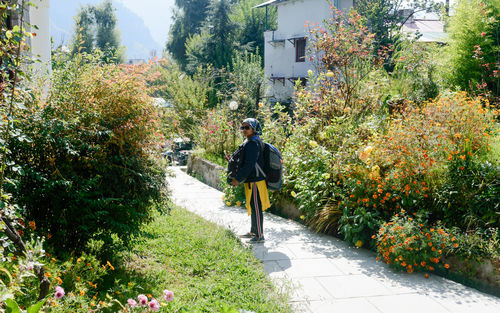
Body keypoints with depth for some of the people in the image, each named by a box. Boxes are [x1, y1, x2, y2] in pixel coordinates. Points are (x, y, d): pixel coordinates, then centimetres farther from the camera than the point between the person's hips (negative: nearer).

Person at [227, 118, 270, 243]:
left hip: (255, 181, -10)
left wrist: (238, 179, -20)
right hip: (251, 181, 10)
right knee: (252, 208, 19)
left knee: (256, 208, -4)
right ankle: (253, 232, 31)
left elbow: (249, 165, -23)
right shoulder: (248, 142, 14)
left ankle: (259, 236, 3)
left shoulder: (253, 143, -18)